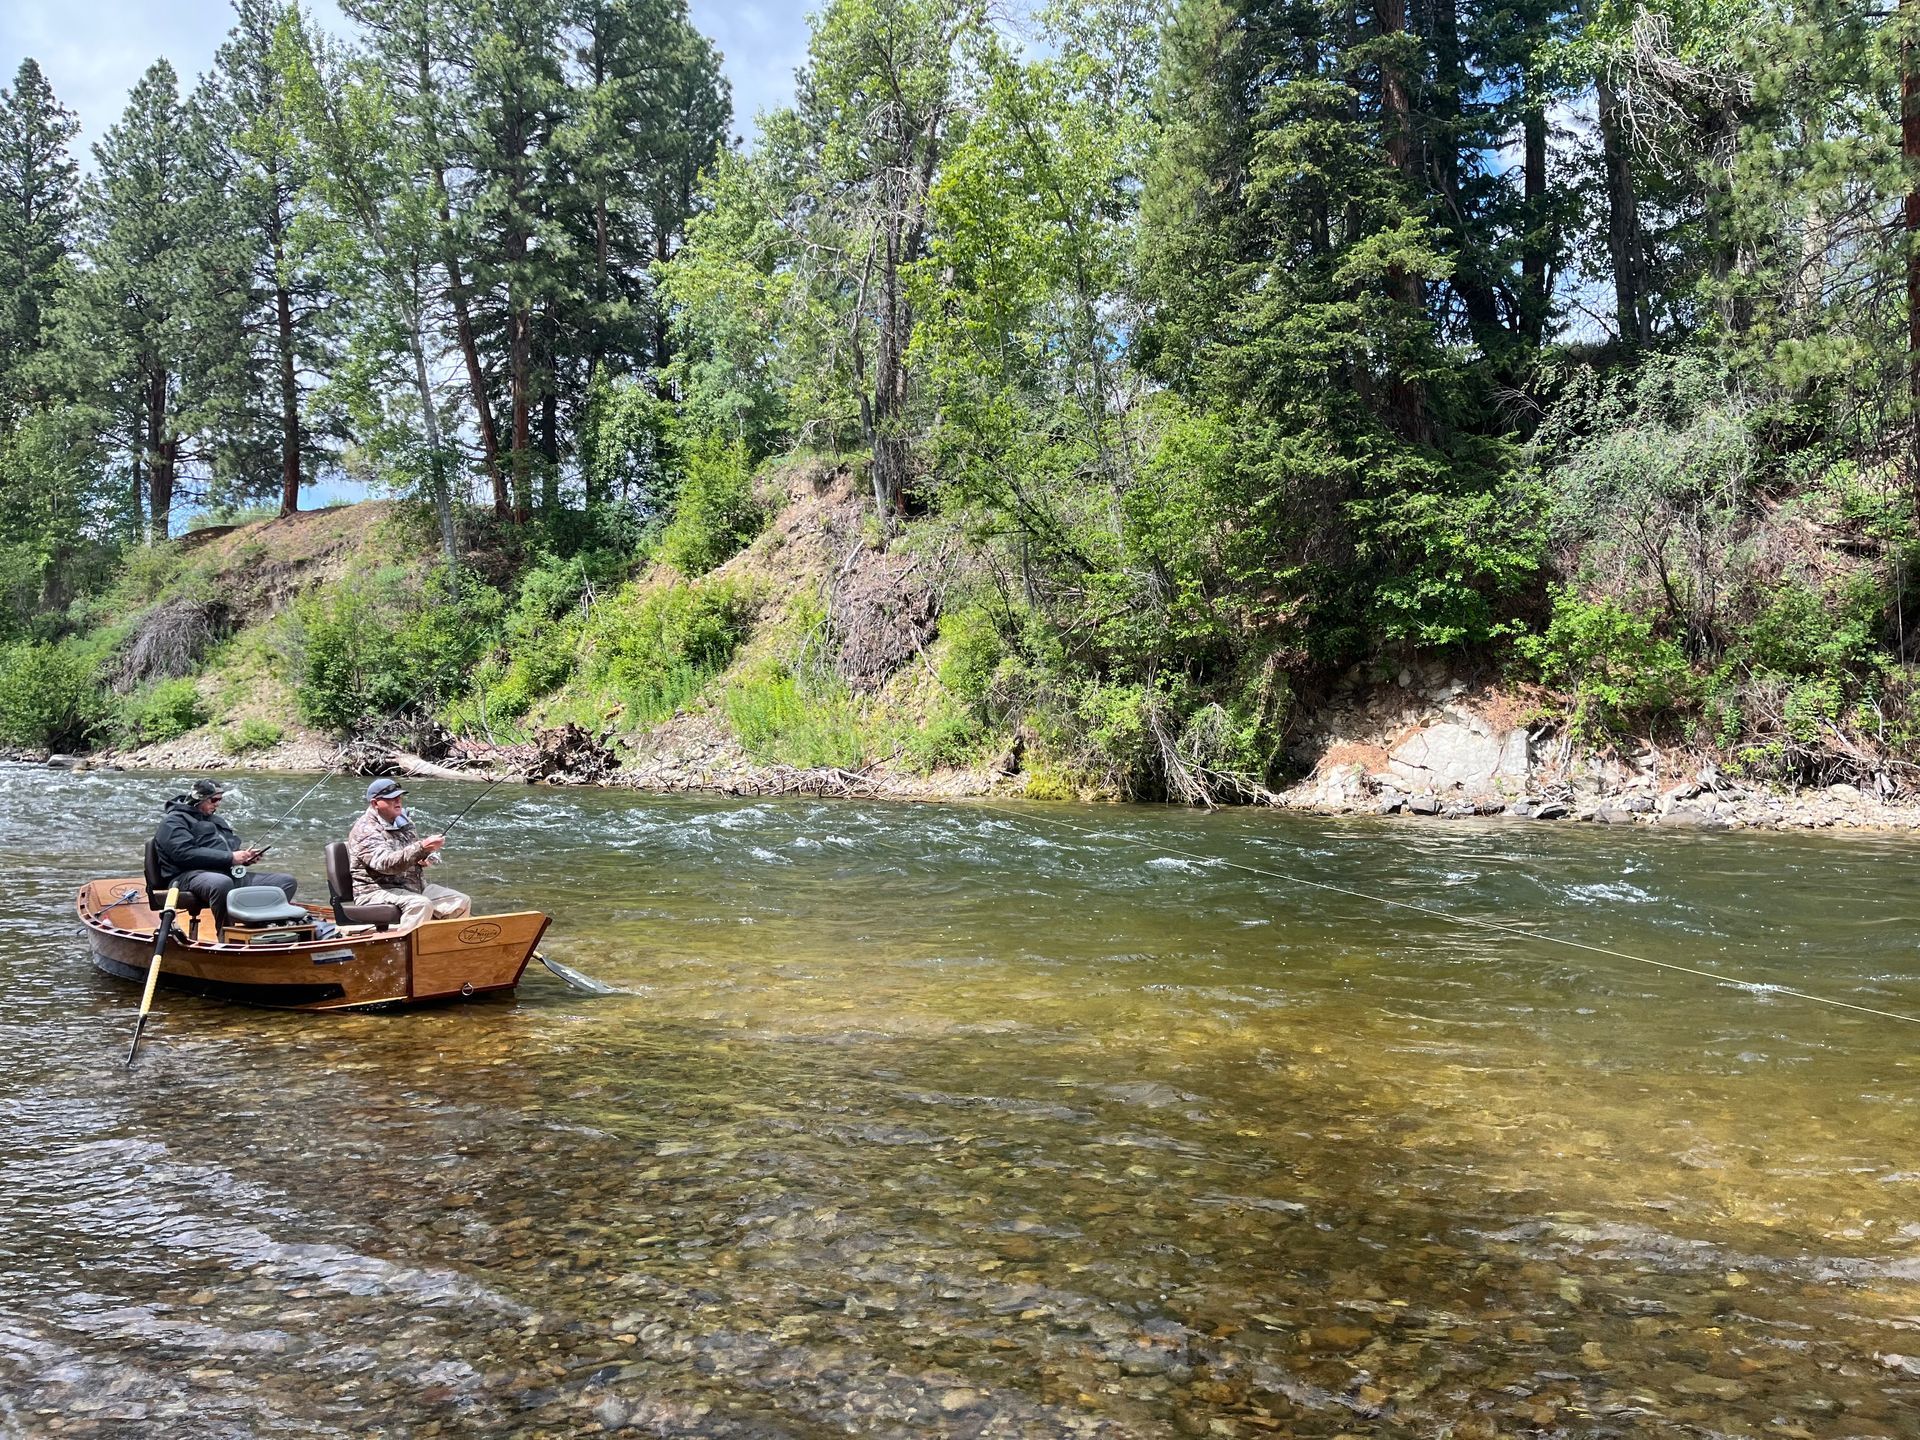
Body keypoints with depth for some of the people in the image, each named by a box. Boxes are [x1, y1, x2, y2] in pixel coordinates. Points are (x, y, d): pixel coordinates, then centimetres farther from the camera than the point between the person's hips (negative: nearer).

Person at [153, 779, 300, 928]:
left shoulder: (216, 819, 29)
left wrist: (245, 855, 6)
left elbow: (234, 845, 32)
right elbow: (186, 853, -15)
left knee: (287, 882, -6)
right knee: (222, 883, -45)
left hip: (227, 873, 8)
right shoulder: (174, 821, 2)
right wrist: (229, 857, -17)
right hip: (192, 875, -8)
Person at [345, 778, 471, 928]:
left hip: (414, 887, 8)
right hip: (378, 892, -8)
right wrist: (422, 848, -38)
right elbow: (386, 863, -28)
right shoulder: (365, 829, -12)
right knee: (420, 905, -36)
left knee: (461, 902, -8)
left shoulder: (400, 822, 15)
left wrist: (426, 858, 5)